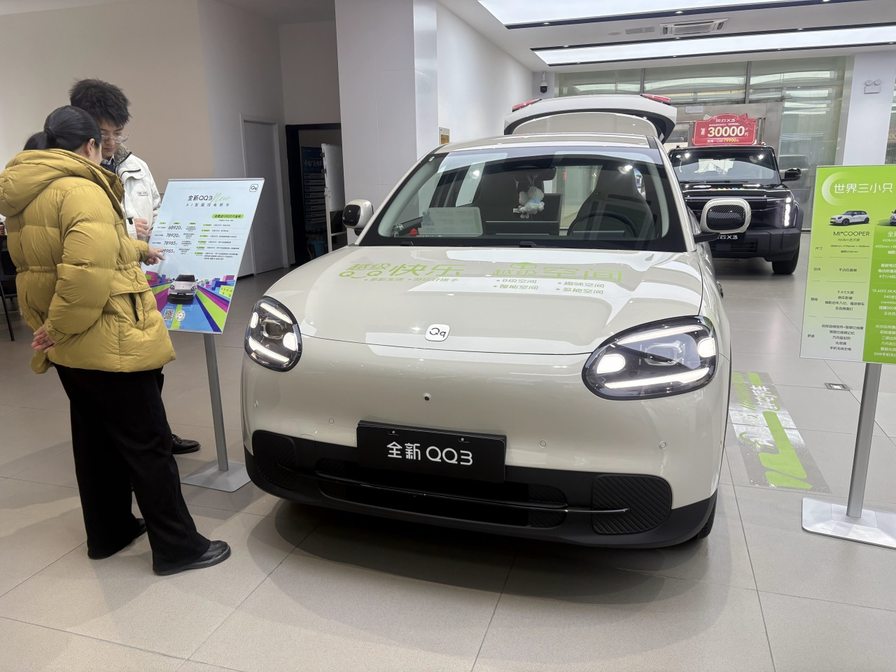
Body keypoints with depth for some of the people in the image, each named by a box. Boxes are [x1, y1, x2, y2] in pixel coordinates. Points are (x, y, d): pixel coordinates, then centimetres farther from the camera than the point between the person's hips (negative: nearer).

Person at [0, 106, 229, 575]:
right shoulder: (80, 190, -18)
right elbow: (88, 268, -31)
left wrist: (136, 250, 36)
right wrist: (61, 327, -19)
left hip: (71, 349, 10)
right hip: (107, 343, -10)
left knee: (96, 439, 20)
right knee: (147, 444, -2)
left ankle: (108, 532, 32)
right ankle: (177, 547, 7)